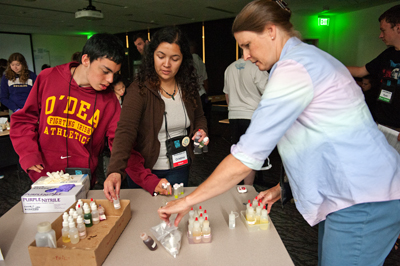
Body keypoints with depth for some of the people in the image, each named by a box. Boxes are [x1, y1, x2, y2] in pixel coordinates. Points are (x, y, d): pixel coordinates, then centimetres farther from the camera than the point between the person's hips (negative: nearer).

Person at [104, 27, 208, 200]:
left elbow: (199, 117, 14)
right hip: (144, 169, -3)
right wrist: (115, 171, -43)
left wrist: (201, 130, -9)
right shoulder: (139, 89, -18)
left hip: (179, 168, 3)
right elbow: (125, 130, -29)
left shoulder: (188, 88, -3)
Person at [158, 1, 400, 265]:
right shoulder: (308, 57, 12)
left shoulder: (294, 66, -20)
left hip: (363, 203, -10)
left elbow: (246, 158, -24)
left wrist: (188, 200, -14)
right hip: (347, 195, 10)